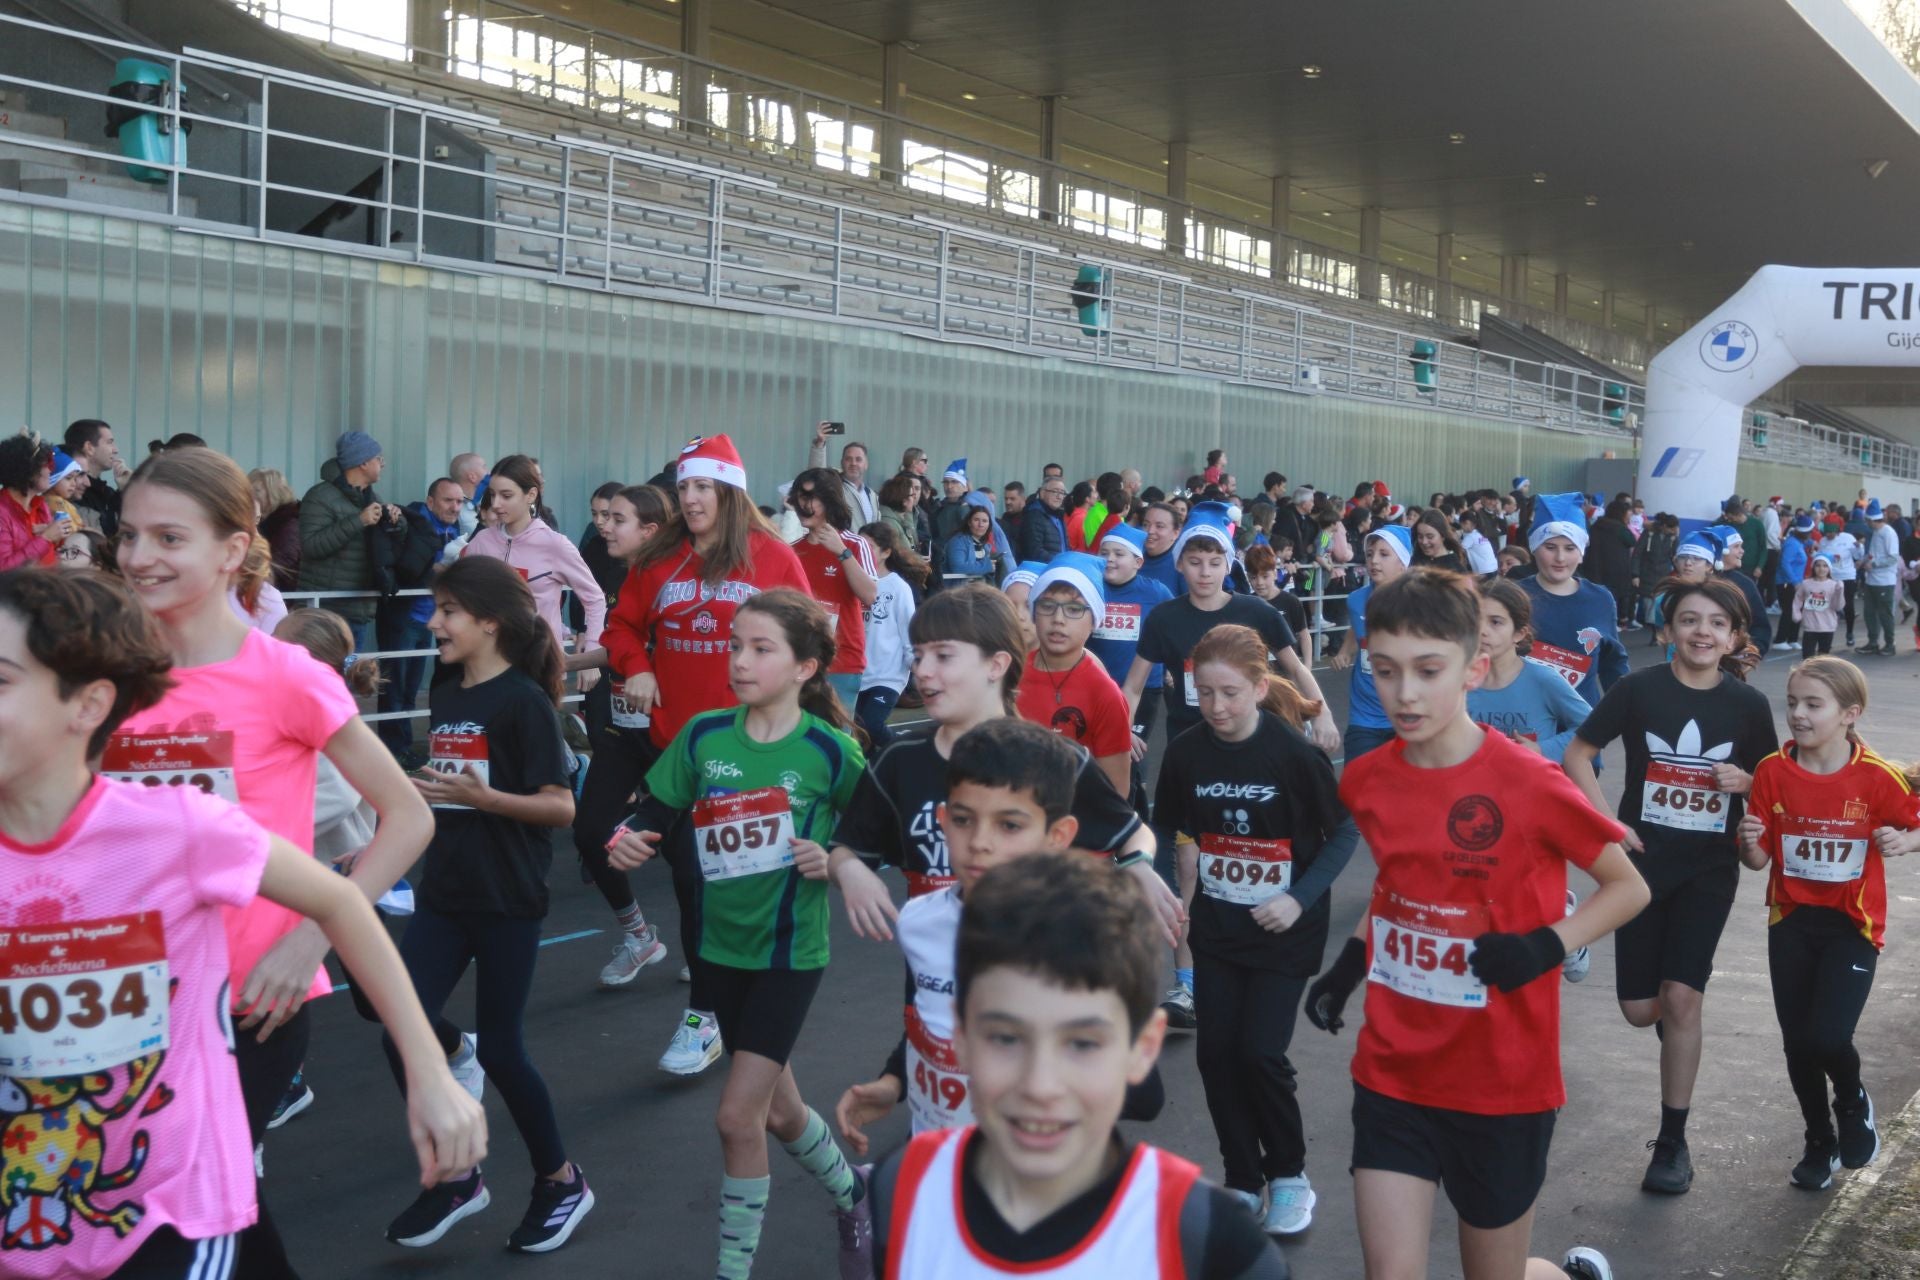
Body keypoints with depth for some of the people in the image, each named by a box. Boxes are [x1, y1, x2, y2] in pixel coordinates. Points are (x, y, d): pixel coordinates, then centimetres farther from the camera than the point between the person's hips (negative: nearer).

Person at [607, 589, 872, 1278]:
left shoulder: (831, 751, -13)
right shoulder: (704, 735, -4)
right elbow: (655, 813, 1)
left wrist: (836, 862, -23)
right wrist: (628, 838, -20)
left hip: (790, 952, -4)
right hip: (723, 946, 5)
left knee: (737, 1115, -10)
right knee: (778, 1109, 19)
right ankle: (853, 1195, 47)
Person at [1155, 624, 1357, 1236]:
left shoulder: (1294, 753, -18)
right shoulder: (1185, 752, -6)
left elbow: (1345, 831, -8)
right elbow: (1173, 830, 8)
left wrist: (1301, 897, -17)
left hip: (1283, 929, -4)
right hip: (1216, 925, 4)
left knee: (1260, 1051, -8)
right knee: (1216, 1052, 3)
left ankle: (1288, 1174, 18)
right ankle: (1243, 1182, 22)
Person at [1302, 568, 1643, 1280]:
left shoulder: (1527, 785, -17)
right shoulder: (1366, 782, -2)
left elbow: (1628, 887, -5)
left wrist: (1545, 947, -20)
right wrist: (1350, 963, 4)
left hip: (1503, 1083, -3)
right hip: (1392, 1073, 3)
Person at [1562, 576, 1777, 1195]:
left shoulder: (1748, 704, -2)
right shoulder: (1640, 689, -6)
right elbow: (1576, 755, 0)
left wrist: (1746, 782, -13)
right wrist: (1606, 822, -10)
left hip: (1709, 869, 0)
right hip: (1642, 861, 0)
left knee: (1681, 998, -10)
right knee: (1640, 1009, 1)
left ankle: (1673, 1142, 4)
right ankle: (1674, 1019, 41)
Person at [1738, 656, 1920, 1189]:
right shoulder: (1773, 772, -7)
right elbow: (1760, 860, -2)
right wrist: (1749, 842, -24)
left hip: (1852, 924, -3)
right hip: (1791, 923, 3)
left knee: (1828, 1037, -15)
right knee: (1798, 1043, 9)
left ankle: (1854, 1103, 21)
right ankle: (1820, 1145, 33)